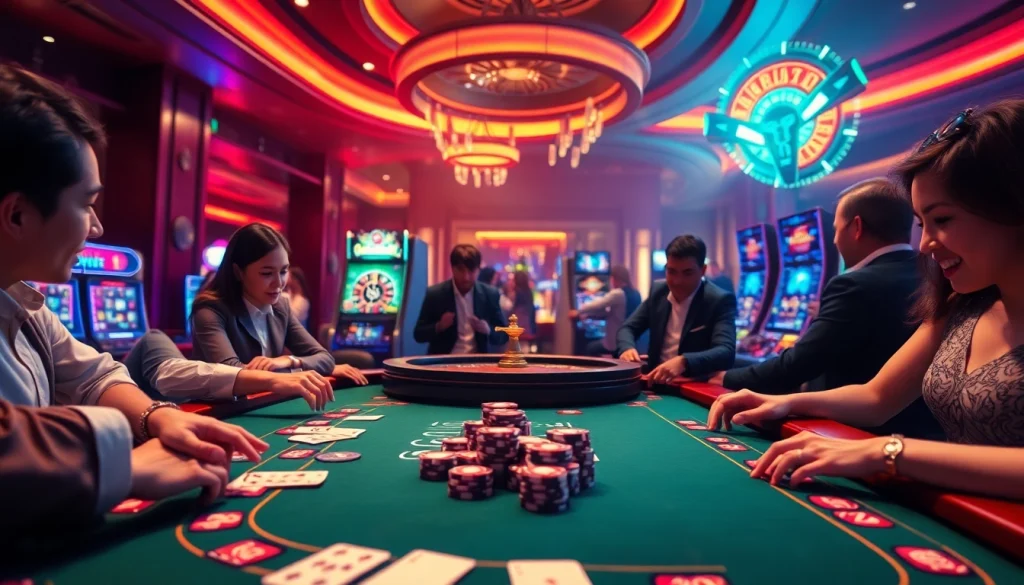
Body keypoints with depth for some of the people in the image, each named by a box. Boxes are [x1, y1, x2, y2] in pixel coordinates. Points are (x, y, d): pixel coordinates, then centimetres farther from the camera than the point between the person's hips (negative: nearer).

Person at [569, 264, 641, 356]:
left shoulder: (617, 294, -18)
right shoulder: (635, 294, 7)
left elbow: (597, 305, -14)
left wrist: (578, 312, 3)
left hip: (616, 342, -7)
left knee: (590, 348, 16)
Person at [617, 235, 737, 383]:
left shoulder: (720, 300, -10)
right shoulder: (658, 292, 5)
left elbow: (726, 352, -23)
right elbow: (628, 327, 8)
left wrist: (683, 362, -41)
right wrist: (627, 348, -16)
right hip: (657, 383, 4)